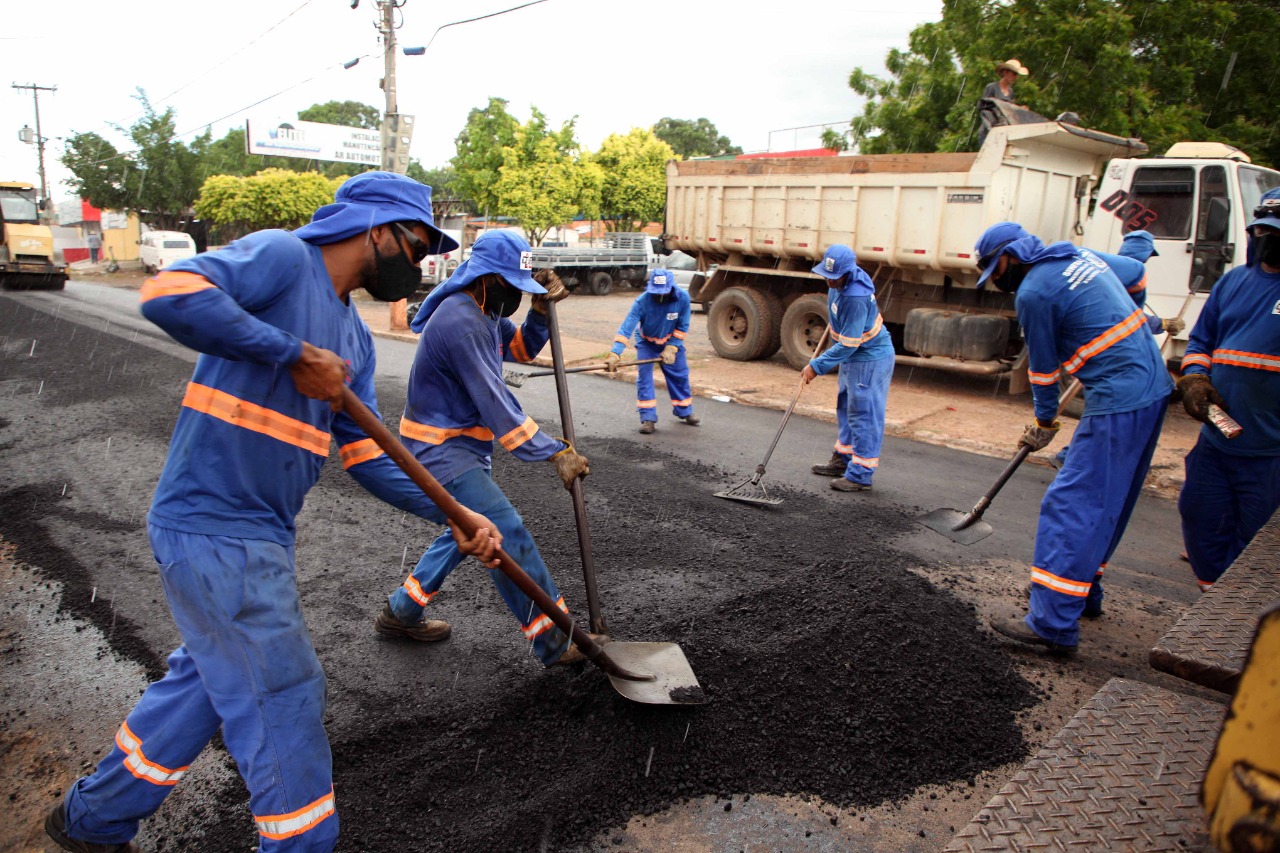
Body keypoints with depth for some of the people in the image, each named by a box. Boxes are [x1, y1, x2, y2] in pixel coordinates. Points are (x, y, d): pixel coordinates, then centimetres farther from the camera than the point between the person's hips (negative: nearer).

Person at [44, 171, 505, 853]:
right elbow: (168, 293, -29)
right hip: (213, 526, -10)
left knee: (207, 678, 24)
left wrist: (453, 515, 1)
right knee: (285, 700, 1)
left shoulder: (354, 336, 13)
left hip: (260, 532, 10)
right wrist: (295, 355, -23)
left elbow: (367, 455, 10)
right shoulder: (283, 257, -12)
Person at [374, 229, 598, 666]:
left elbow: (521, 348, 15)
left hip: (466, 445, 11)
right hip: (442, 449, -11)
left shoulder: (483, 312, 8)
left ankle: (401, 612, 35)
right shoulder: (459, 321, -24)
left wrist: (541, 309, -5)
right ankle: (554, 643, -8)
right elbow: (495, 404, -27)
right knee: (507, 534, -15)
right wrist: (556, 453, -26)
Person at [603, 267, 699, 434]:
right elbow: (627, 327, -41)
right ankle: (648, 418, -5)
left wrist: (671, 348, -24)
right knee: (644, 375, -12)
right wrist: (615, 353, -52)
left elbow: (682, 327, -16)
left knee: (680, 375, 9)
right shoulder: (642, 301, -35)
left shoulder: (683, 298, -29)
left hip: (671, 341, 2)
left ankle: (685, 411, 29)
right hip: (647, 342, -2)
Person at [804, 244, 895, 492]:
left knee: (863, 415, -6)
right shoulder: (840, 281, -4)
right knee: (846, 408, 19)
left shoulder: (855, 297, -32)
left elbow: (848, 345, -29)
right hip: (853, 356, 10)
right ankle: (842, 460, 33)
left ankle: (861, 476, 0)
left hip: (870, 359, -10)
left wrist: (816, 366, -25)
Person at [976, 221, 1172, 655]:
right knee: (1107, 501, 19)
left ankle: (1055, 623, -10)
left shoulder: (1032, 293, -12)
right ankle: (1084, 591, 33)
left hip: (1118, 402, -10)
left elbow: (1043, 367, -2)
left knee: (1072, 506, -10)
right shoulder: (1083, 256, 14)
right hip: (1154, 386, 10)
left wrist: (1044, 422, 14)